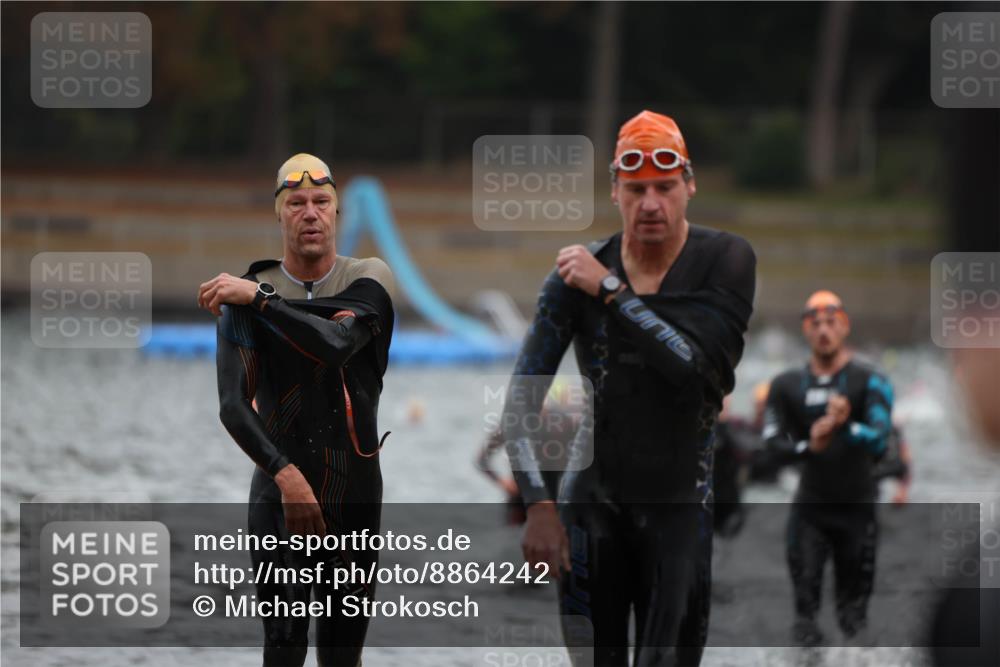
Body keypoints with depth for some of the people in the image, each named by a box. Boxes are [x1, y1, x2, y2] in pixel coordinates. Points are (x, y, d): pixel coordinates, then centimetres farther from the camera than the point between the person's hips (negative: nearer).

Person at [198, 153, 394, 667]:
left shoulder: (369, 278, 2)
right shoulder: (245, 295, 0)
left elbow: (337, 344, -20)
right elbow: (233, 406, -9)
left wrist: (260, 298, -18)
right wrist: (287, 475, -21)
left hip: (356, 488, 1)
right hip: (279, 487, -1)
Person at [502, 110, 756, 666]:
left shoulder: (725, 260, -6)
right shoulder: (578, 273, -2)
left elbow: (703, 366, -22)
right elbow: (522, 400, -2)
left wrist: (610, 292, -18)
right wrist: (538, 505, -14)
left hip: (681, 500, -1)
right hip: (593, 495, 1)